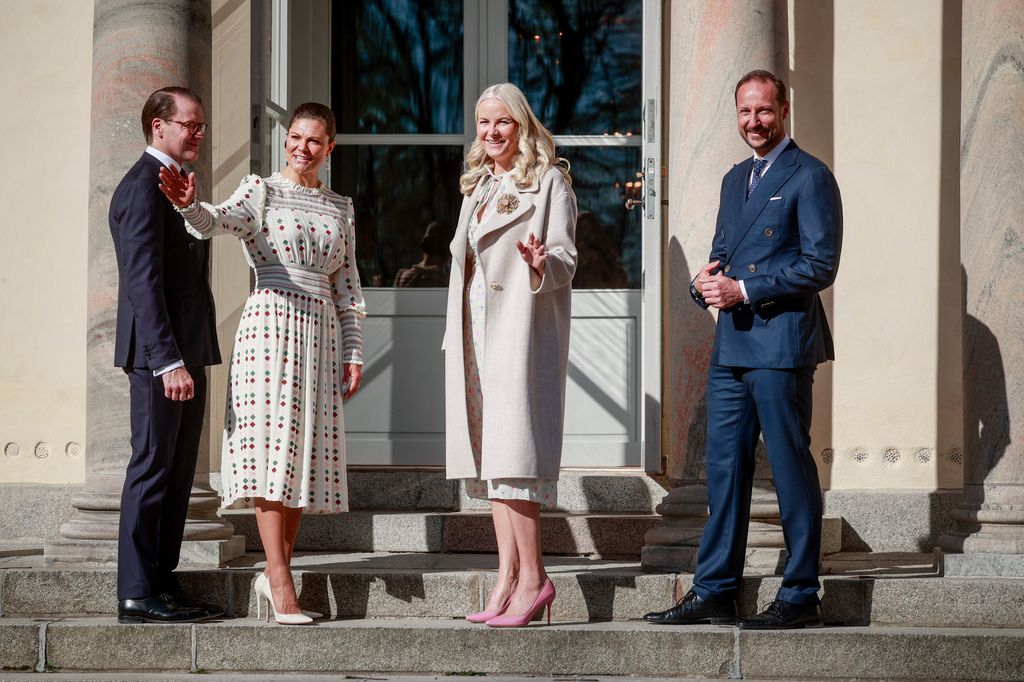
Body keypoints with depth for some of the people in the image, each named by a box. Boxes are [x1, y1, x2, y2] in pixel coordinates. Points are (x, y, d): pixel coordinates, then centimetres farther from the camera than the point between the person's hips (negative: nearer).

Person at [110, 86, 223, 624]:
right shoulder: (143, 187, -12)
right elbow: (144, 281, -19)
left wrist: (189, 358, 18)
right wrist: (168, 361, -24)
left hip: (186, 352, 10)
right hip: (159, 355, -10)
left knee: (177, 473, 11)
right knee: (153, 468, -7)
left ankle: (162, 583, 16)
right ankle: (137, 594, -4)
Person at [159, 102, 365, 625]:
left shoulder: (340, 208, 16)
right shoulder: (261, 190, 2)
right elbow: (219, 221, -18)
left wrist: (353, 351, 12)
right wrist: (189, 206, -40)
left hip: (321, 332, 5)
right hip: (271, 321, -5)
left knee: (307, 449, 4)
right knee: (274, 443, -11)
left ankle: (276, 571, 12)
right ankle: (280, 580, -13)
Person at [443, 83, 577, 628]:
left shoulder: (549, 181, -1)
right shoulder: (477, 185, 21)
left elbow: (566, 257, -7)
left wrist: (542, 264, -29)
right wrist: (454, 334, 20)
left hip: (522, 332, -8)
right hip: (477, 335, 8)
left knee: (512, 453, -14)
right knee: (488, 455, 4)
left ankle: (532, 578, -11)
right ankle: (508, 579, 6)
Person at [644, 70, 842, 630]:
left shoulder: (809, 177, -5)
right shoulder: (735, 179, 20)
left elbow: (819, 266, -12)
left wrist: (744, 289, -15)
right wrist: (706, 282, 3)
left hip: (781, 345, -8)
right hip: (730, 346, 8)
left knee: (791, 470, -2)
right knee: (724, 468, 8)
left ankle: (800, 598, 5)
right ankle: (713, 592, 13)